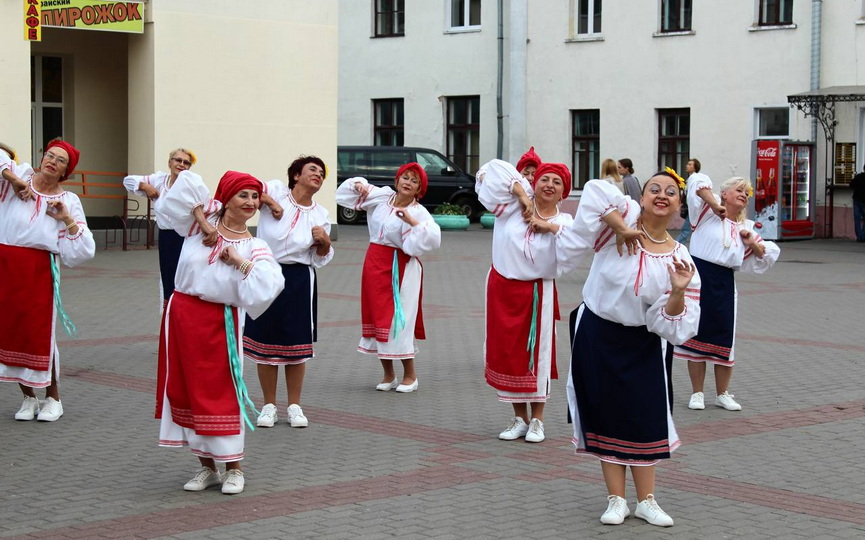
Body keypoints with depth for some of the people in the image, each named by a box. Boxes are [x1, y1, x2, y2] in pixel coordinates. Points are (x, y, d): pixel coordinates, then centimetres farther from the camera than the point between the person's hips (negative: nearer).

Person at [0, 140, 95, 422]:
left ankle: (53, 398, 16)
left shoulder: (68, 201, 3)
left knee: (40, 334, -1)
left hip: (39, 271, -2)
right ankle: (28, 398, 22)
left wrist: (67, 218, -12)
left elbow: (82, 250, -2)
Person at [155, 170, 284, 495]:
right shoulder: (201, 224, 3)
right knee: (186, 390, 8)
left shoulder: (254, 247, 0)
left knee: (220, 392, 0)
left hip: (220, 322, -2)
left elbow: (271, 283, -17)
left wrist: (240, 261, -16)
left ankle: (233, 469, 12)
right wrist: (202, 221, -9)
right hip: (182, 313, 2)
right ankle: (206, 467, 21)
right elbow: (186, 182, -7)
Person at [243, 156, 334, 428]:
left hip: (299, 281, 2)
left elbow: (320, 259, 12)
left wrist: (325, 241, -8)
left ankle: (294, 406, 18)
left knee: (297, 344, 5)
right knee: (264, 341, 5)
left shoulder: (320, 215, 6)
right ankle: (269, 406, 17)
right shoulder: (276, 191, -3)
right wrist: (270, 201, -14)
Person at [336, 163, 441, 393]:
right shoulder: (382, 197, 6)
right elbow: (357, 190, 21)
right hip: (375, 263, 5)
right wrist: (359, 186, 0)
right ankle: (388, 375, 21)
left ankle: (410, 375, 7)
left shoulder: (419, 212, -8)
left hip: (402, 269, -5)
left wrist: (411, 221, -27)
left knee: (399, 321, -7)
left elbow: (433, 238, -23)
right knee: (379, 317, 9)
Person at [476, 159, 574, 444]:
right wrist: (522, 195, -12)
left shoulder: (563, 221, -1)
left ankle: (537, 420, 13)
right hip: (502, 289, 1)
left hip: (538, 294, -1)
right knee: (508, 353, 7)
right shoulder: (516, 204, -2)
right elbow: (495, 168, -7)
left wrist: (549, 227, -18)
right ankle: (519, 418, 19)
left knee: (536, 353, 2)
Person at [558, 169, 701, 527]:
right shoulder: (626, 219, -14)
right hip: (596, 335, -1)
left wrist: (678, 292, -29)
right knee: (605, 414, 6)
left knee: (645, 418, 5)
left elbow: (673, 327, -13)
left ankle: (646, 500, 18)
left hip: (642, 345, 2)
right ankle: (616, 500, 16)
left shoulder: (680, 259, -9)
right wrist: (621, 228, -29)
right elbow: (596, 191, -33)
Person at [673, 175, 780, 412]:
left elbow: (767, 256, 15)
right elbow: (698, 182, -11)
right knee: (696, 336, 3)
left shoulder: (746, 227, 15)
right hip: (699, 276, -4)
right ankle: (697, 393, 14)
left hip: (724, 284, 4)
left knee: (723, 339, 7)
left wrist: (753, 244, -1)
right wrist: (714, 204, -17)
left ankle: (722, 394, 21)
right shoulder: (709, 212, 1)